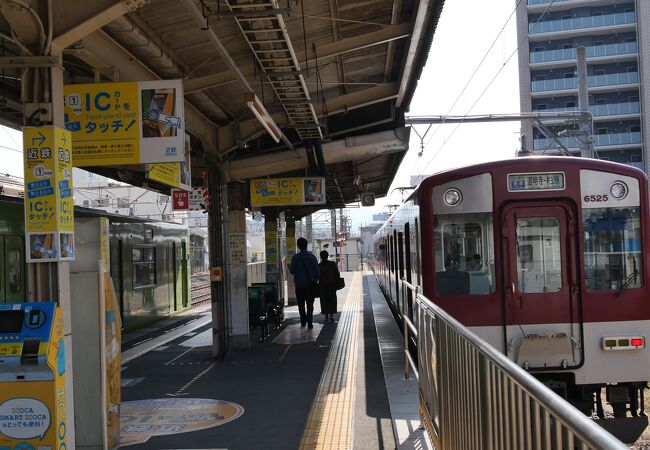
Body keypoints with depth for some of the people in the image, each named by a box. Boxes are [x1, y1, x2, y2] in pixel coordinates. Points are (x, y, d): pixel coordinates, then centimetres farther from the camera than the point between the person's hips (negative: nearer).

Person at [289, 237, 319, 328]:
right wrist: (315, 280, 12)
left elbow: (292, 271, -9)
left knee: (301, 304, 13)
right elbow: (317, 271, -2)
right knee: (310, 304, 6)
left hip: (299, 285, -1)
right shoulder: (312, 256, -2)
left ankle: (303, 321, 14)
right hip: (310, 284, 1)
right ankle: (310, 322, -2)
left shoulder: (295, 257, -8)